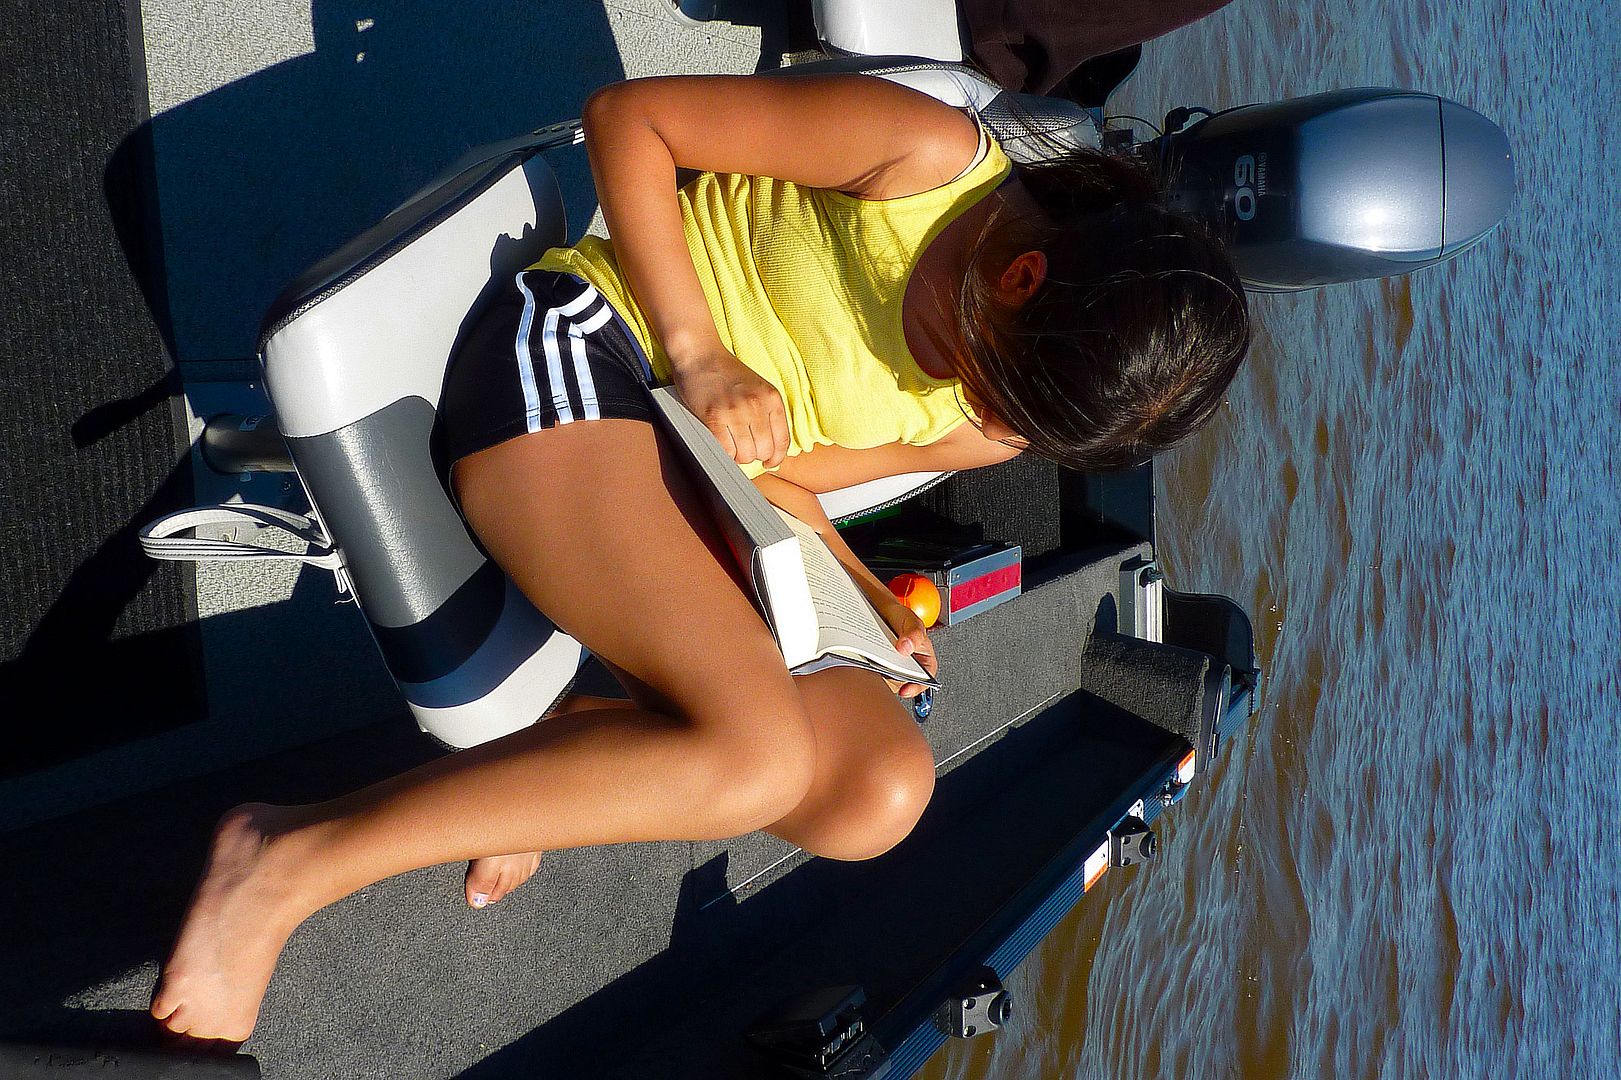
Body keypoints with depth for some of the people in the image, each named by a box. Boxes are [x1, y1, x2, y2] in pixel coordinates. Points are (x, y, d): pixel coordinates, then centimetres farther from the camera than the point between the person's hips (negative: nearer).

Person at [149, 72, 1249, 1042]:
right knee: (755, 756, -28)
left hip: (692, 485, 6)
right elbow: (625, 115, -10)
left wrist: (863, 598, -5)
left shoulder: (996, 426, 4)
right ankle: (289, 858, -19)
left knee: (880, 790, -15)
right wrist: (700, 349, -19)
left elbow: (774, 468, 9)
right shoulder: (934, 154, -14)